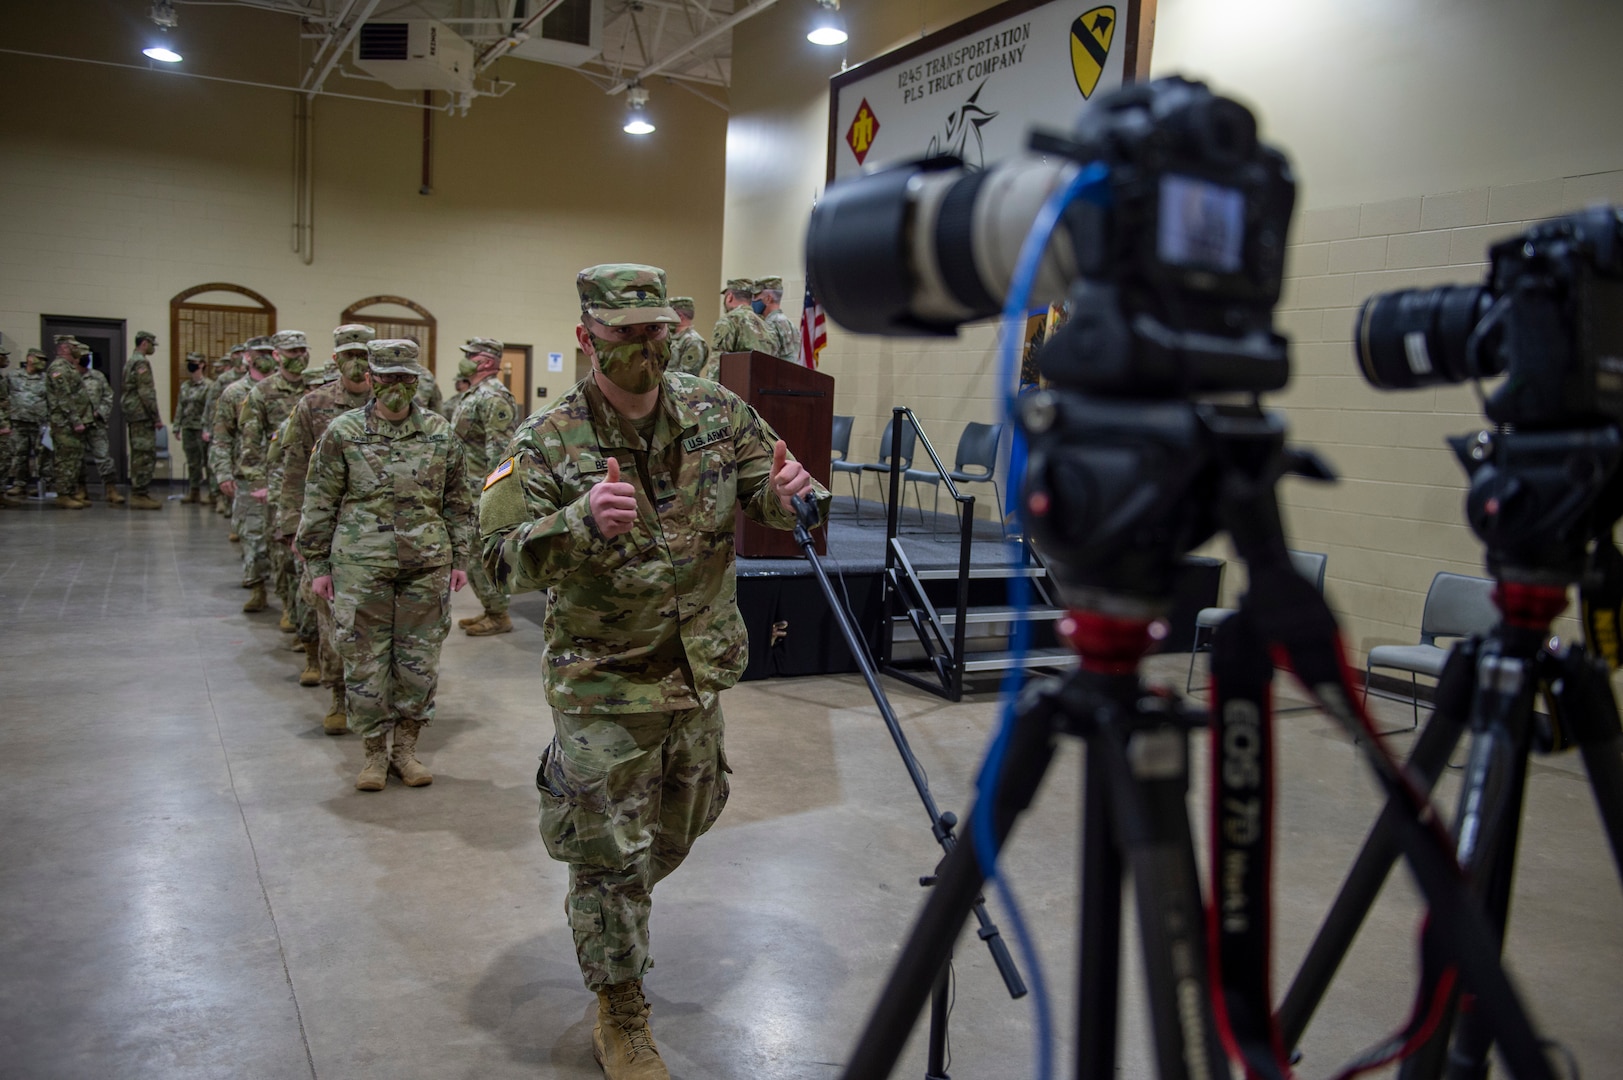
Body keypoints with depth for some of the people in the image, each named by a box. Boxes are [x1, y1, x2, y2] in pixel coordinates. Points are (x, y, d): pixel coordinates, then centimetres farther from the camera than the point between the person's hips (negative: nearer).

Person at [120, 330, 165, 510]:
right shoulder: (142, 363, -12)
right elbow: (146, 393, -18)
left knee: (138, 455, 13)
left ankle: (137, 493, 16)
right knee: (145, 455, -10)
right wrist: (156, 417, -15)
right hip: (143, 416, -11)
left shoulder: (130, 362, 20)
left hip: (133, 415, 11)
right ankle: (139, 495, -10)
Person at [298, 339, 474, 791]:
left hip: (427, 566, 2)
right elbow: (319, 504, 3)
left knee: (420, 660, 7)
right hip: (361, 567, -2)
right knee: (365, 661, 4)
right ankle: (375, 752, 19)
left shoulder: (440, 432, 5)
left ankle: (406, 747, 23)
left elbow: (457, 501, 11)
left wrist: (460, 558, 9)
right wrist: (317, 564, 2)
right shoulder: (342, 433, 0)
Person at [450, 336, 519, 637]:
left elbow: (500, 451, -23)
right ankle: (490, 609, 25)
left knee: (481, 555, -6)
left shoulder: (494, 398, -17)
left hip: (483, 491, -11)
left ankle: (499, 617, 3)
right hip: (468, 490, 11)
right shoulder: (476, 395, 17)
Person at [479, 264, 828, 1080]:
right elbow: (505, 558, -20)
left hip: (699, 672, 5)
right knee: (611, 855, 4)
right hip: (604, 681, -5)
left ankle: (600, 920, 55)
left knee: (676, 832, 24)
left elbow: (771, 490, 2)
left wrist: (789, 494, -23)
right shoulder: (547, 442, -14)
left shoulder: (717, 413, -5)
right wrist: (582, 521, -39)